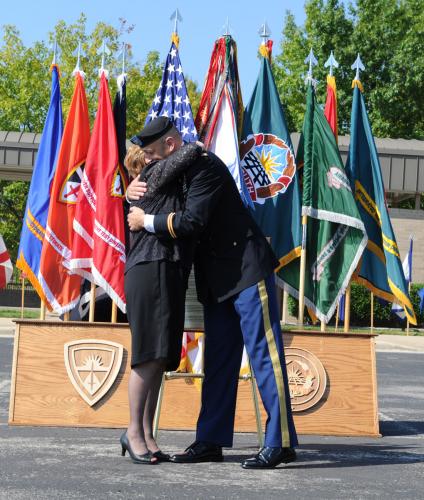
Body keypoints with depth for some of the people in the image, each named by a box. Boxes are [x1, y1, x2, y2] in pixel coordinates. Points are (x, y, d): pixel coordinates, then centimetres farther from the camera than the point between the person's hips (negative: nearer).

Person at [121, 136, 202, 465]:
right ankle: (134, 431, -5)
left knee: (162, 359, 4)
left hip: (169, 274, 9)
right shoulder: (154, 174, 1)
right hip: (150, 271, -9)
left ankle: (147, 435, 5)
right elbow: (192, 152, -12)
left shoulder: (169, 186, 27)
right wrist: (199, 150, 6)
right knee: (151, 355, -11)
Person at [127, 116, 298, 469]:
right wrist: (134, 189, 4)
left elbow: (191, 222, -24)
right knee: (217, 360, 10)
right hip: (218, 279, 10)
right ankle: (211, 441, 15)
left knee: (264, 353, -8)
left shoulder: (205, 166, -14)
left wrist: (146, 221, -11)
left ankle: (281, 442, -7)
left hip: (247, 269, -10)